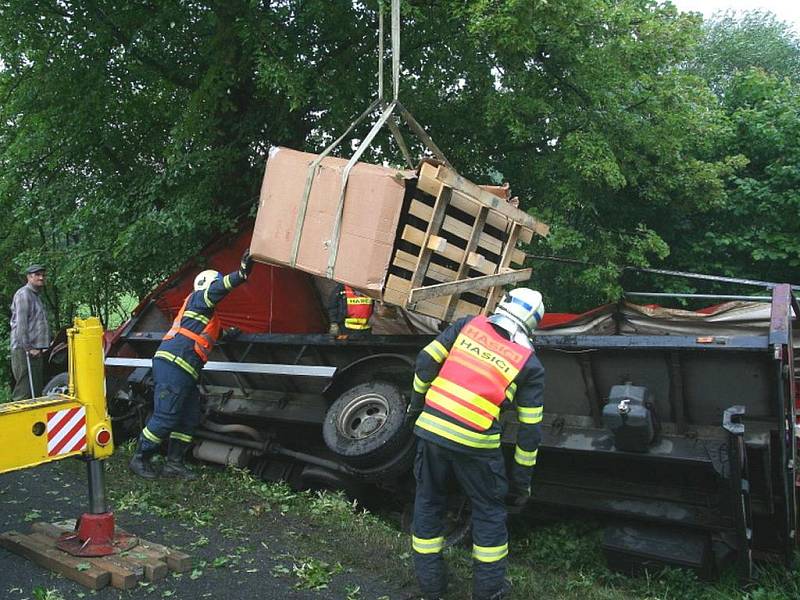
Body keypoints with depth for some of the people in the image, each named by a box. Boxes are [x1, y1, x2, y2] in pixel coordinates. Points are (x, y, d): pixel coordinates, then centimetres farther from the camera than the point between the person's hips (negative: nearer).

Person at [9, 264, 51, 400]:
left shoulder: (36, 296, 21)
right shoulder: (24, 294, -9)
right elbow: (21, 324, -17)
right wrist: (28, 348, -19)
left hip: (35, 350, 10)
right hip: (24, 351, -10)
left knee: (36, 391, 13)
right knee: (25, 392, -10)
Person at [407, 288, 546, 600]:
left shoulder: (469, 325, 8)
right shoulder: (531, 366, 5)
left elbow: (426, 360, 6)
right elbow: (529, 429, 6)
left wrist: (417, 402, 21)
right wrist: (521, 480, 15)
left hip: (430, 428, 3)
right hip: (475, 442, -2)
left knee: (428, 501, 21)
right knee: (489, 509, 20)